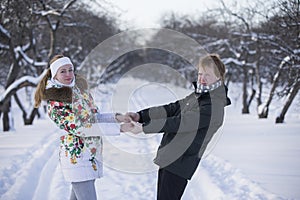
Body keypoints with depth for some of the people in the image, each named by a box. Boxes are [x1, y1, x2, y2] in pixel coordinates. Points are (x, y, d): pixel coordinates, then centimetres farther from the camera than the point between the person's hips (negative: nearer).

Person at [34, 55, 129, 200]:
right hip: (76, 156, -7)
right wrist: (119, 128, -23)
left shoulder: (80, 87, 10)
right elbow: (79, 129, -20)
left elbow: (95, 117, 18)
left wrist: (117, 117, -3)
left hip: (92, 154, 7)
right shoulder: (55, 102, -13)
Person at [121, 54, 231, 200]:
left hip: (180, 164, -9)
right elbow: (172, 109, 10)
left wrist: (143, 127, -22)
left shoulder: (214, 107, -19)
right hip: (167, 159, 9)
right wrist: (140, 116, -3)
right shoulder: (196, 96, 11)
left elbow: (179, 123, -23)